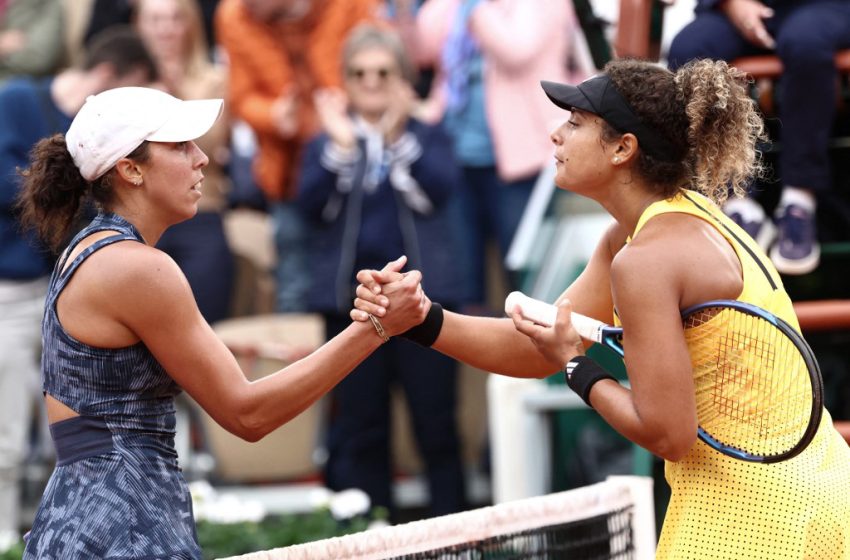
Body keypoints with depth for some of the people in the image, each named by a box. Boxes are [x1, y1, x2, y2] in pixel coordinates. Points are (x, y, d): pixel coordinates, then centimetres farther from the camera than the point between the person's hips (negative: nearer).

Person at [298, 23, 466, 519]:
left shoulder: (428, 138, 10)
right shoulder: (329, 143, 12)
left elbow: (439, 191, -10)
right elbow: (314, 206, -5)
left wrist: (398, 138, -16)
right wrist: (342, 146, -14)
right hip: (351, 294, 1)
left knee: (436, 418, -1)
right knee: (360, 423, 3)